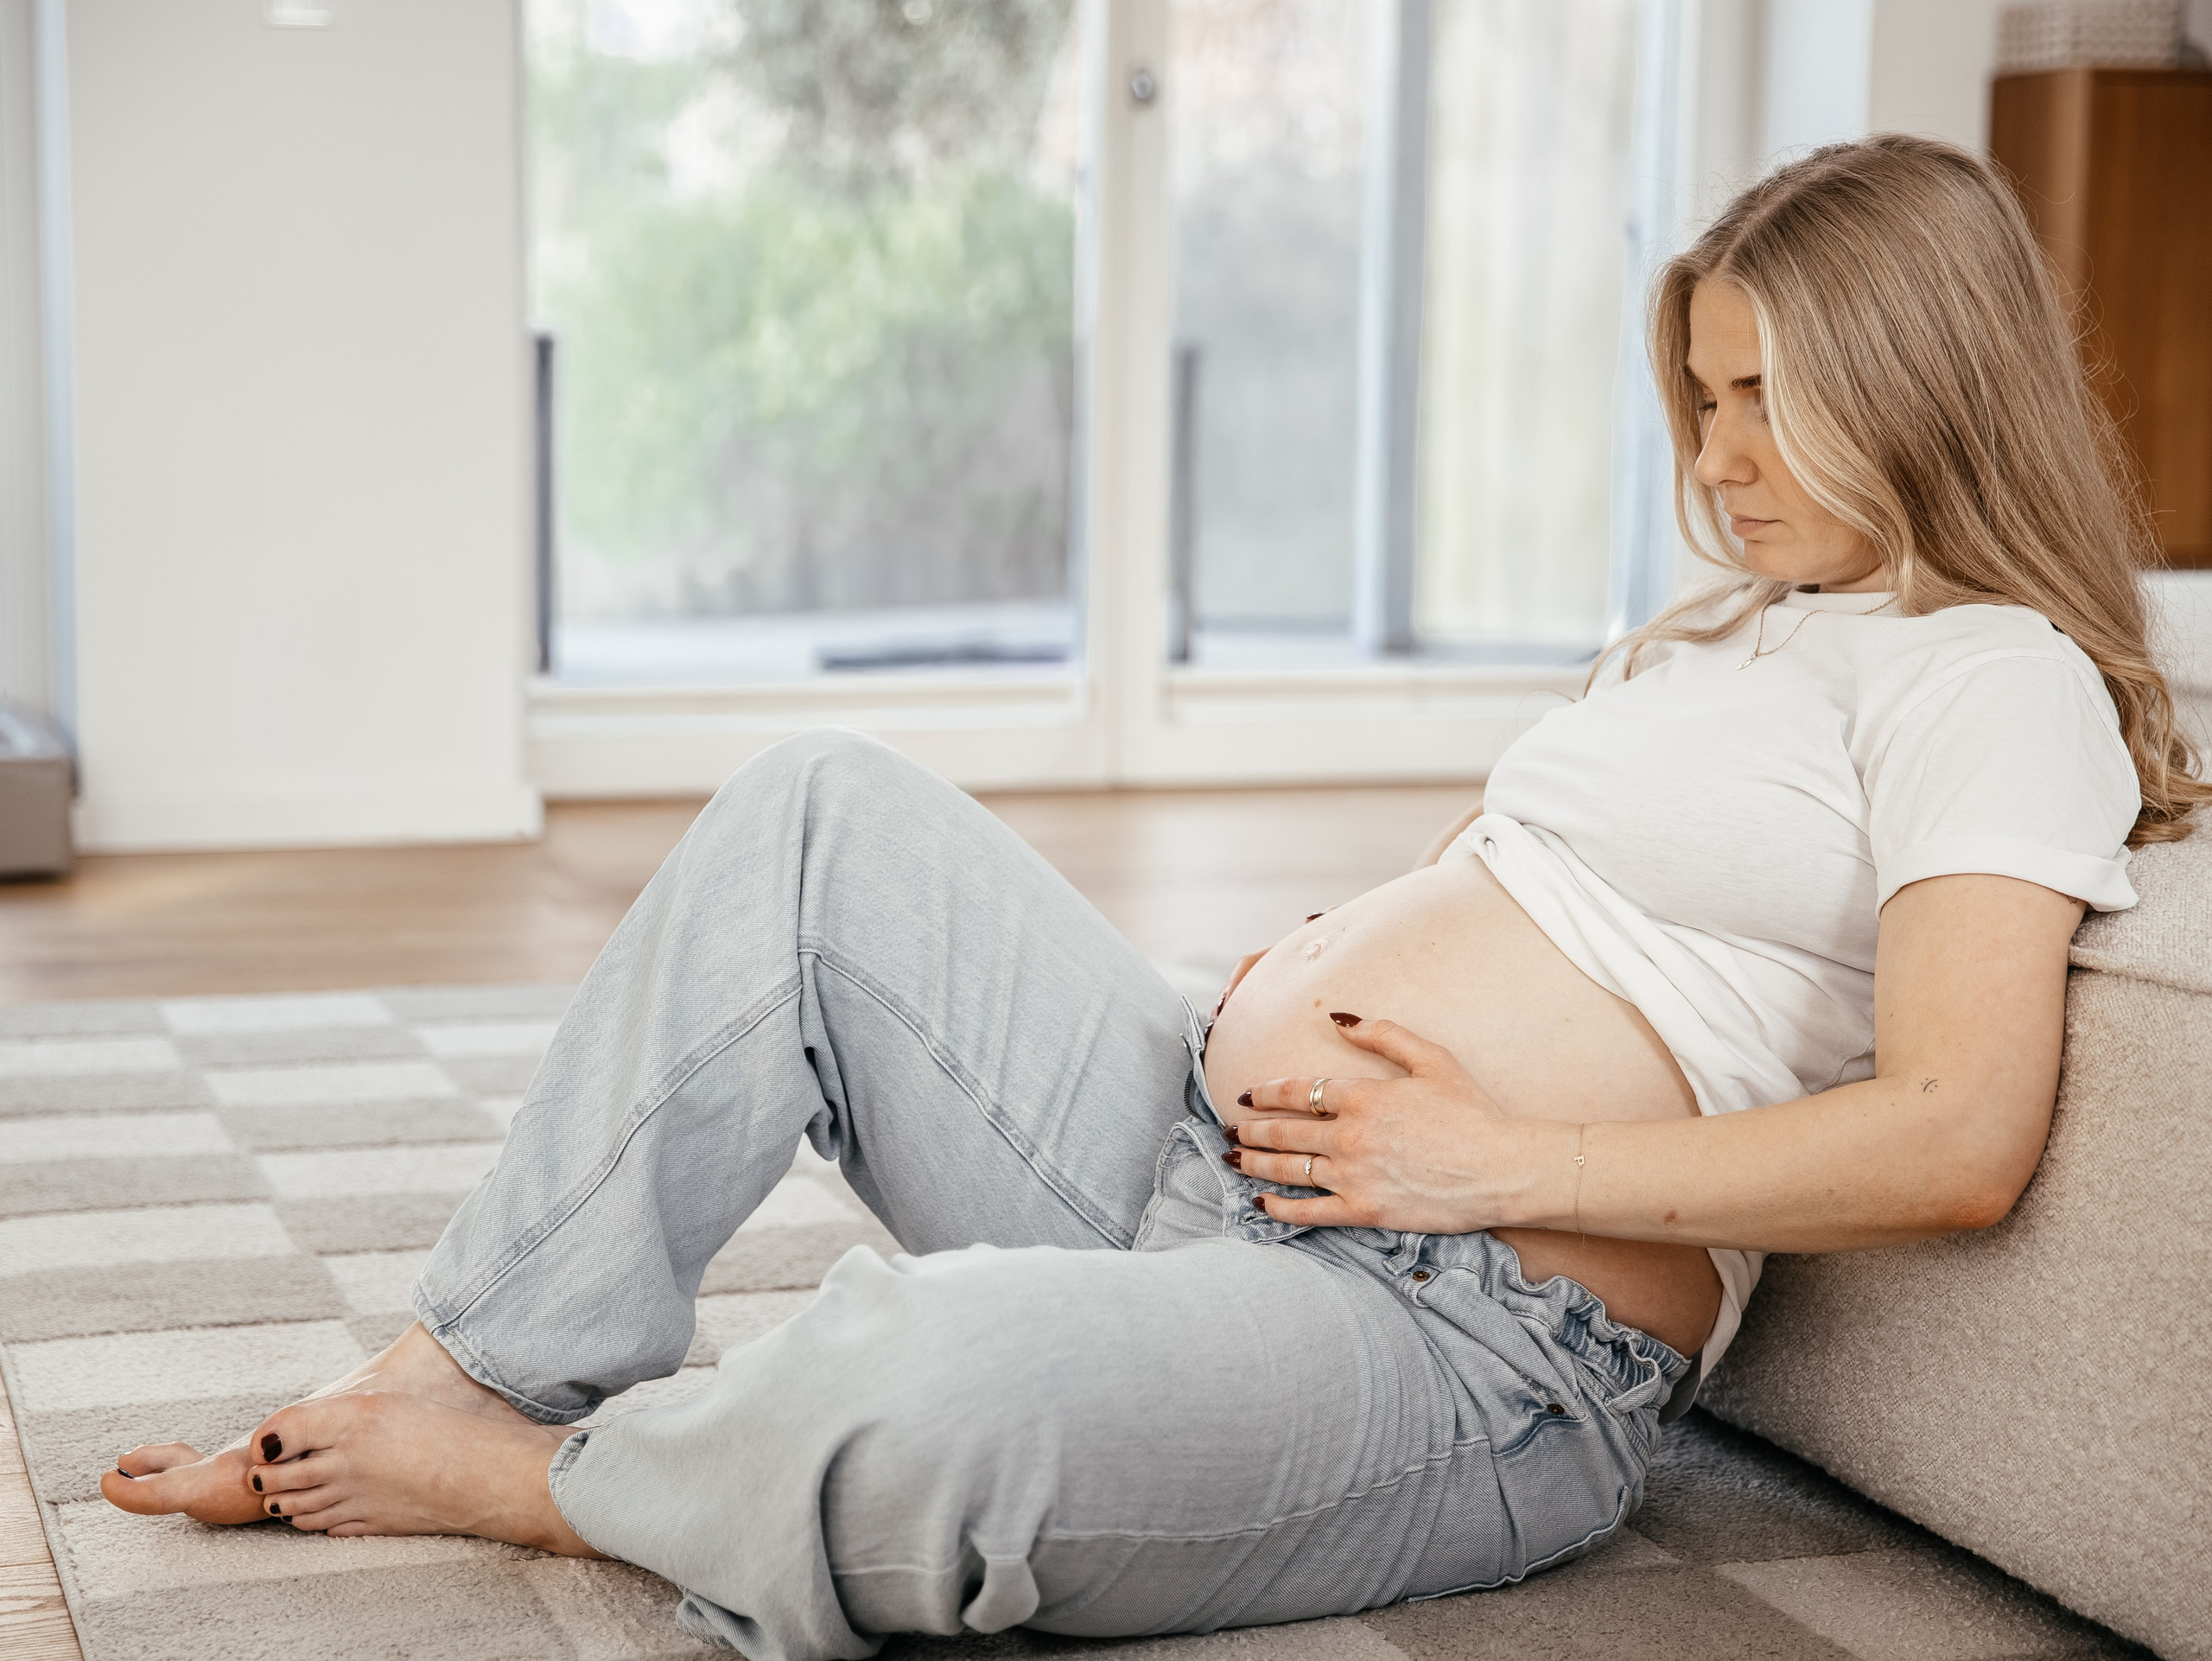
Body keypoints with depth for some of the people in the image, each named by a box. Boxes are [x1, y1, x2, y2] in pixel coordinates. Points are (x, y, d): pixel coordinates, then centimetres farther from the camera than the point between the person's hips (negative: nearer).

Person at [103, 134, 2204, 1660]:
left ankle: (535, 1488, -3)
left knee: (911, 1397, -38)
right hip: (1193, 1151, 10)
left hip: (1467, 1334, -10)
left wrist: (1499, 1163, -17)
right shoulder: (1728, 631, 24)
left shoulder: (1991, 675, -5)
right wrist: (1325, 962, 8)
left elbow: (1959, 1137, -19)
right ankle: (473, 1373, 2)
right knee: (822, 817, 3)